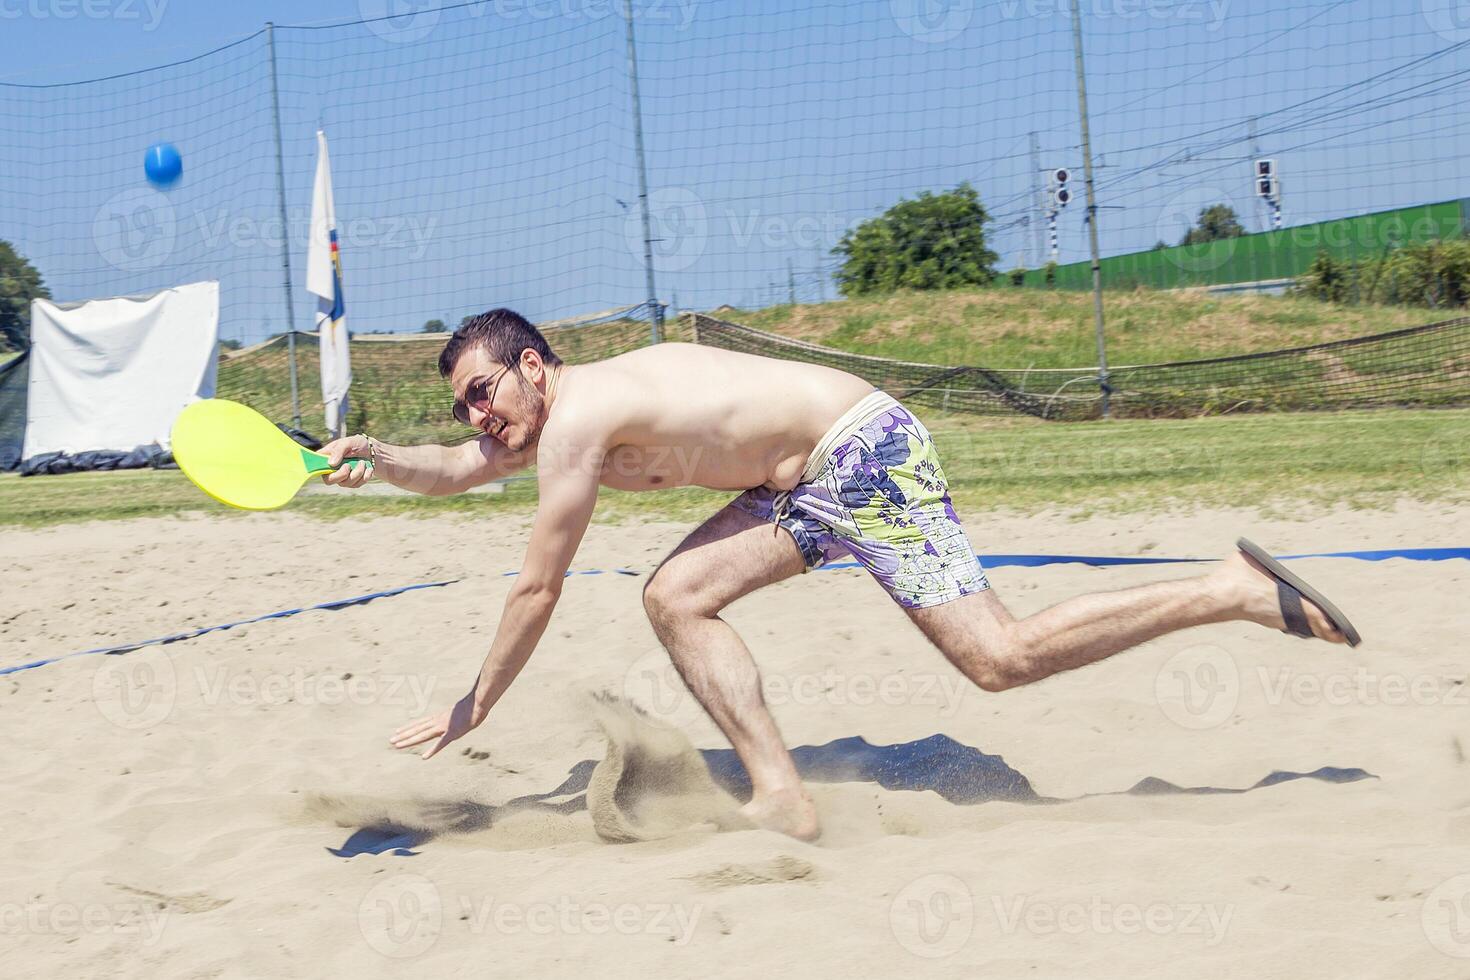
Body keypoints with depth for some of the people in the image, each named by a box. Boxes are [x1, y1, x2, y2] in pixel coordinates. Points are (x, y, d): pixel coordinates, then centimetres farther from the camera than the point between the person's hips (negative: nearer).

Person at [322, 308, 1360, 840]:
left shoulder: (576, 417, -14)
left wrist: (471, 710, -1)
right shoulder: (544, 417, 13)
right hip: (815, 479, 10)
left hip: (864, 451, -10)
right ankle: (782, 796, 1)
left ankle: (1236, 589, -7)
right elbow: (456, 472, 22)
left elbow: (536, 591, -11)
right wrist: (375, 454, 3)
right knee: (677, 597, 4)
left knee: (999, 656, -14)